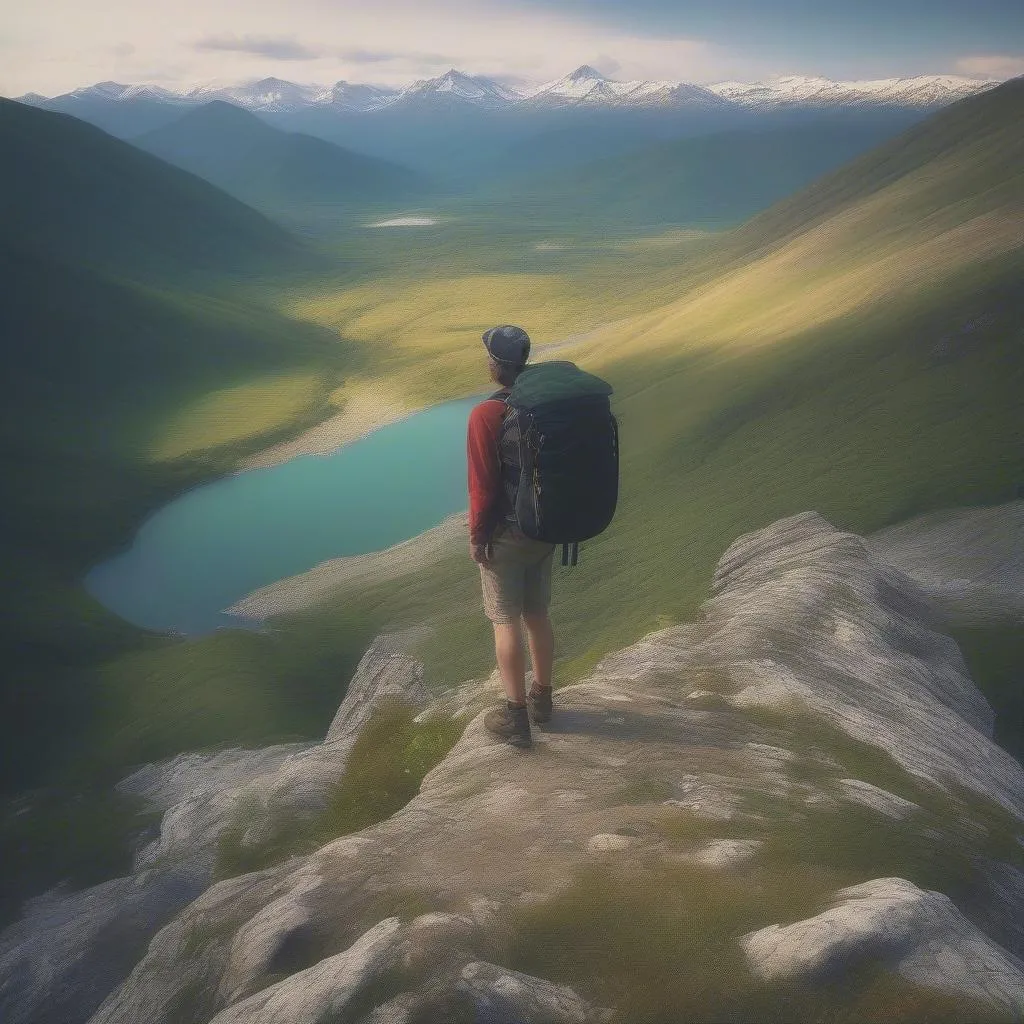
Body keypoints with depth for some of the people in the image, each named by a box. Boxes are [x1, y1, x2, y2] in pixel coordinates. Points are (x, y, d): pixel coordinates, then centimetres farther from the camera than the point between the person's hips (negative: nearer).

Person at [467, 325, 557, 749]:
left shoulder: (486, 416, -21)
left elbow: (483, 486, -20)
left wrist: (476, 537, -8)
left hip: (505, 536, -6)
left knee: (506, 622, 5)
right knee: (537, 615, 19)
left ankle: (516, 717, 12)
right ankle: (541, 697, 33)